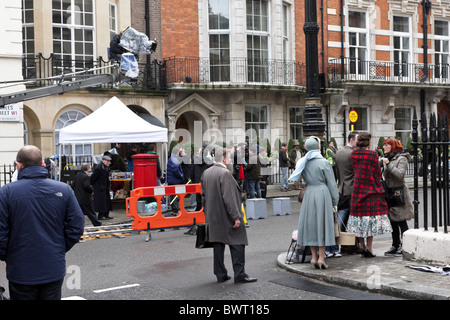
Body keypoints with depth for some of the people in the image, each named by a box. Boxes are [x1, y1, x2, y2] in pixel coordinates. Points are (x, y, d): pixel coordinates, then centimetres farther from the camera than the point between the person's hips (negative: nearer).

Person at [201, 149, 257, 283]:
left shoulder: (206, 173, 8)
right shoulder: (225, 173, -17)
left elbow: (204, 196, 15)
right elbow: (228, 198, -21)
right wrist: (236, 217, -18)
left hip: (213, 218, 8)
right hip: (226, 217, -8)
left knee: (218, 246, 12)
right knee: (237, 245, 0)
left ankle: (221, 275, 17)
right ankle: (239, 275, 2)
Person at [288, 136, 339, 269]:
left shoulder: (302, 162, 4)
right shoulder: (324, 162, -9)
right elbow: (331, 183, -5)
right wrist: (335, 200, 3)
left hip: (309, 194, 4)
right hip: (322, 193, -4)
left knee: (311, 224, 10)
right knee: (322, 224, 2)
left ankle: (314, 257, 11)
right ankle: (321, 257, 1)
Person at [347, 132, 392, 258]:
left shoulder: (353, 154, 3)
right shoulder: (372, 154, -12)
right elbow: (377, 172, -4)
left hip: (357, 188, 5)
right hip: (371, 188, -5)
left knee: (360, 213, 11)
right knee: (371, 214, 1)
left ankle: (362, 246, 15)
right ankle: (368, 247, -2)